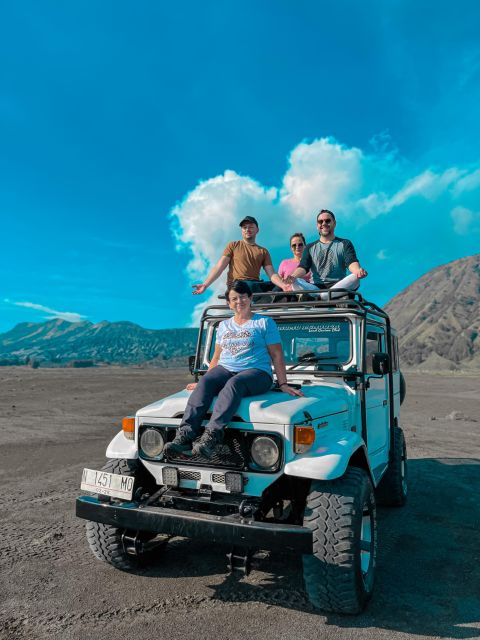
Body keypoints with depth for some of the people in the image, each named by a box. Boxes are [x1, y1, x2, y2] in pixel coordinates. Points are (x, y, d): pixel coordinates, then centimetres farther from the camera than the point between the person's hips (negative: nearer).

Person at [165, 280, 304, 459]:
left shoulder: (265, 323, 8)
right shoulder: (223, 326, 23)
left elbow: (277, 356, 4)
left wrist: (283, 384, -3)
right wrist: (203, 380, 21)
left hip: (256, 372, -4)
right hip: (224, 370, 4)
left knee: (233, 383, -37)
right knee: (205, 383, -28)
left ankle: (211, 437, -51)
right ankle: (185, 435, -41)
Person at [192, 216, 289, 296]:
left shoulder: (263, 251, 19)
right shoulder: (233, 246, 14)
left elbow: (272, 274, 7)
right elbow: (219, 267, 6)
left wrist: (284, 286, -14)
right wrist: (205, 285, -8)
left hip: (256, 285, 3)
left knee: (277, 286, -25)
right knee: (251, 285, -37)